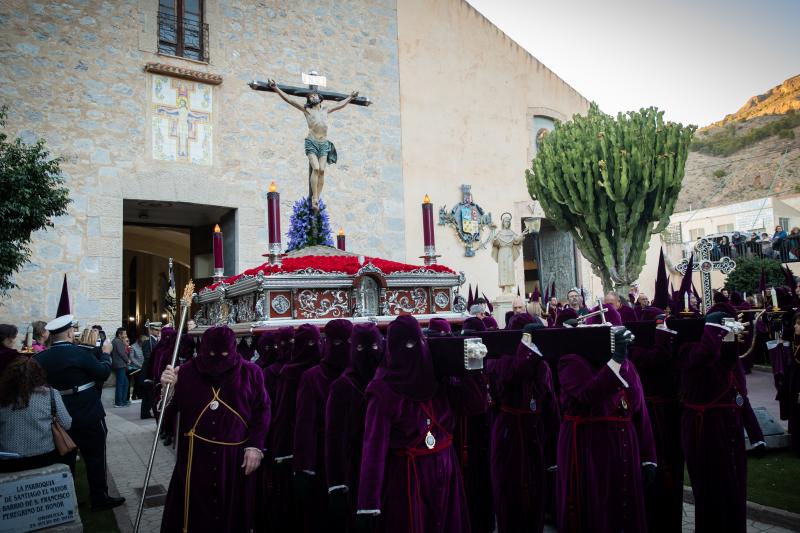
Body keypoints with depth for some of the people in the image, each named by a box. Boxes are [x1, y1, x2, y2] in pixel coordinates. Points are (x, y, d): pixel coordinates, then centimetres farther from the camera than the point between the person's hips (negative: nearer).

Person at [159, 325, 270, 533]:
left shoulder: (250, 372, -3)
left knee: (233, 514, 14)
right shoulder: (187, 371, -1)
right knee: (193, 513, 10)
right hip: (197, 456, 1)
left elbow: (261, 411, -3)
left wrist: (255, 446, -9)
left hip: (236, 456, 0)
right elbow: (170, 413, 1)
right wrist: (169, 388, -17)